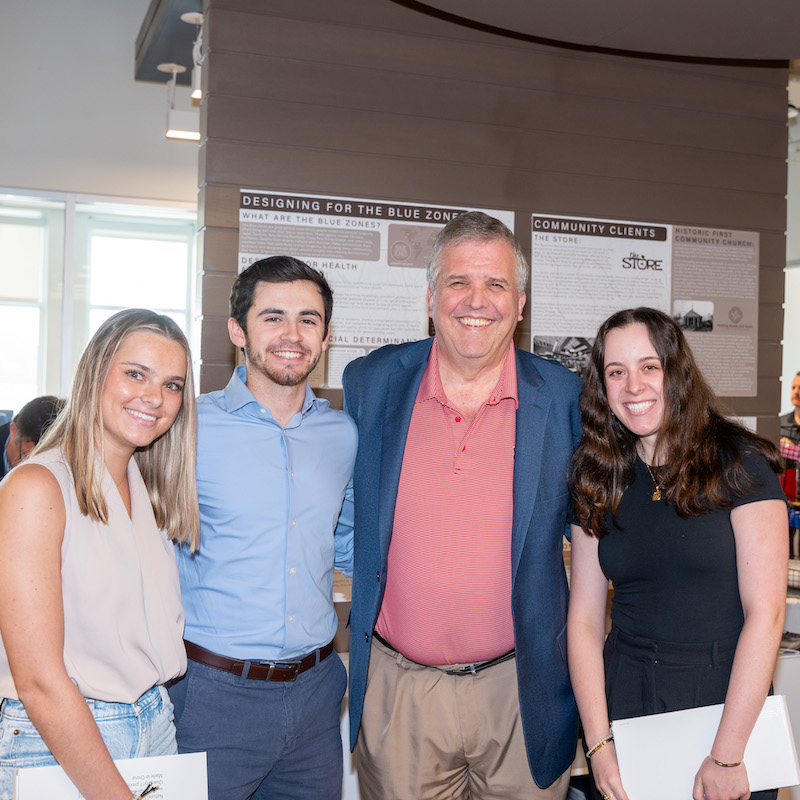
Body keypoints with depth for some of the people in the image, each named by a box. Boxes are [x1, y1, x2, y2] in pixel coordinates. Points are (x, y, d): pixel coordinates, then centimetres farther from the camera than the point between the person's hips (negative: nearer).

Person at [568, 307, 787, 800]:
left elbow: (765, 614, -13)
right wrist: (599, 743, -8)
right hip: (625, 698, 3)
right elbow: (585, 619, 1)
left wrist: (726, 755, -15)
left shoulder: (740, 463, -9)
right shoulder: (598, 481, 3)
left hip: (727, 699, -3)